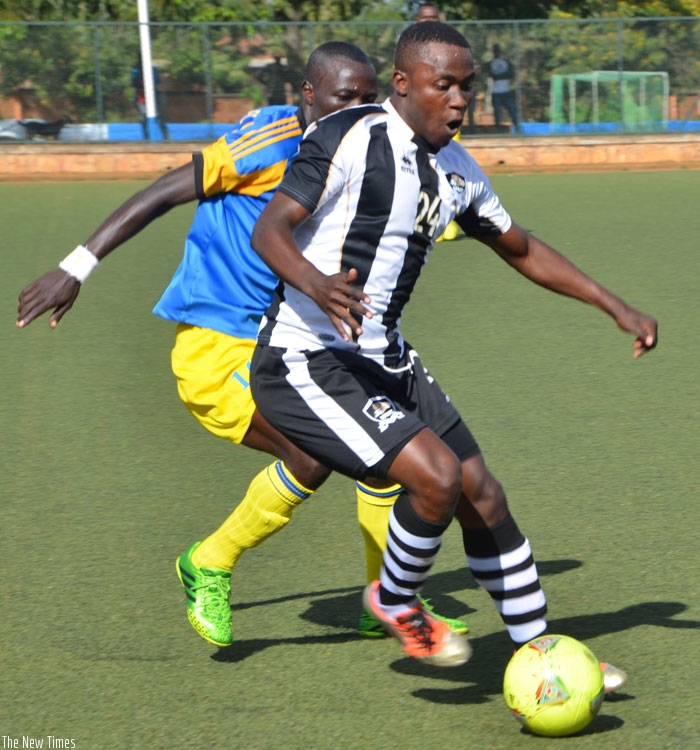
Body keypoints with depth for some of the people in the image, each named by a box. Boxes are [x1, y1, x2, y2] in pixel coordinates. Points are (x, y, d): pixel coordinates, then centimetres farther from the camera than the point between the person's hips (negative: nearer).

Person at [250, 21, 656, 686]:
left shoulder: (456, 170, 9)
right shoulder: (349, 139, -16)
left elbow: (523, 250, 23)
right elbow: (269, 228, -24)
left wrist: (616, 308, 19)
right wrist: (316, 283, -45)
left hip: (382, 359, 8)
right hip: (304, 363, -8)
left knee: (482, 495, 7)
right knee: (437, 475, -22)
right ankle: (395, 604, 6)